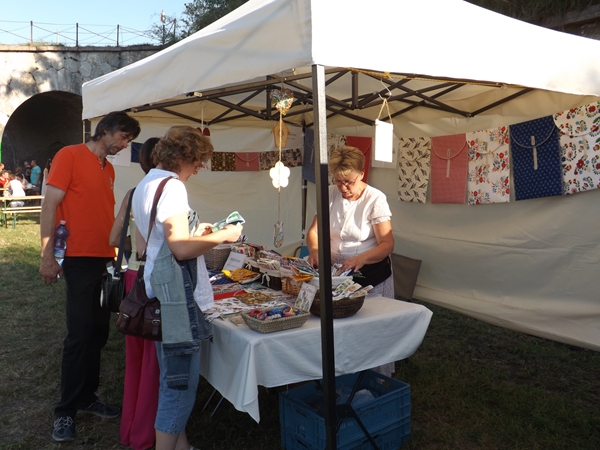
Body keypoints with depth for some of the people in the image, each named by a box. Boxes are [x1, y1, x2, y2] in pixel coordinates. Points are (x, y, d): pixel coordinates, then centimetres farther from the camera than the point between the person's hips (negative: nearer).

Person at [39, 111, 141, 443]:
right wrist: (47, 255, -13)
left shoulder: (109, 169, 16)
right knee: (79, 336, -2)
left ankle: (87, 398, 26)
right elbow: (50, 206, -9)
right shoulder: (70, 155, -5)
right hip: (80, 260, -7)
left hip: (106, 260, 7)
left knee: (98, 334, 11)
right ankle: (65, 411, 13)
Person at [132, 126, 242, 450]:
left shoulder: (145, 185, 16)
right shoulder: (171, 185, -15)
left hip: (159, 292, 11)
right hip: (177, 295, -11)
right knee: (181, 383, 0)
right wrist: (223, 236, -11)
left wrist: (193, 232, 19)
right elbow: (181, 250, -24)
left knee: (174, 379, 20)